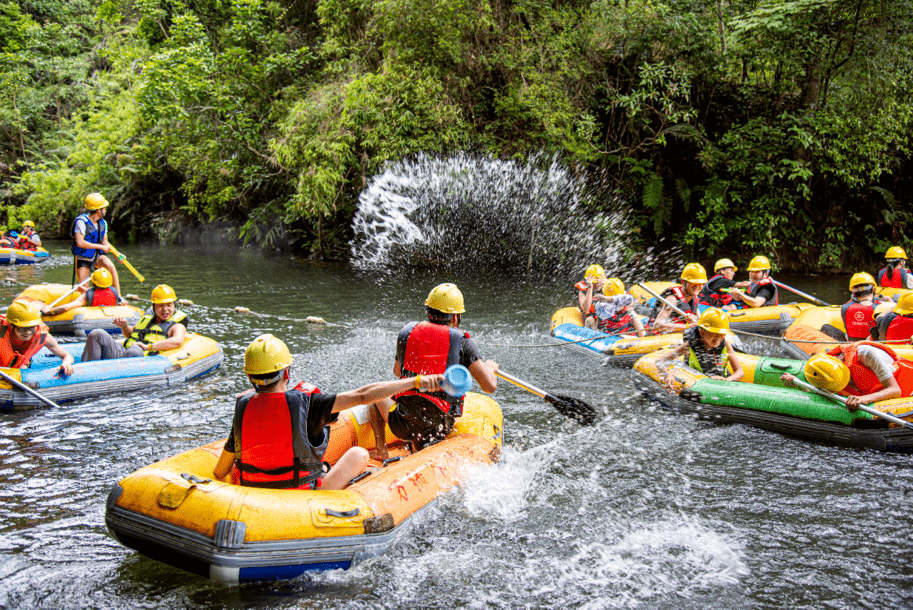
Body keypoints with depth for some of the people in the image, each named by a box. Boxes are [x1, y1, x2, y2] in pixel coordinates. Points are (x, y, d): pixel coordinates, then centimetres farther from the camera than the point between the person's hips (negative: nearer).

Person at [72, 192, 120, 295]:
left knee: (111, 266, -29)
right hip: (83, 258, -4)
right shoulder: (81, 221, -20)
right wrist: (100, 247, -26)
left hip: (98, 256, 4)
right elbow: (80, 243, -29)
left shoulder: (103, 223, 1)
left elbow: (105, 242, 7)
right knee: (83, 290, -5)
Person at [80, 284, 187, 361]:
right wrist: (124, 326, 16)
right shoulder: (148, 316, 27)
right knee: (98, 334, -12)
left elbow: (177, 341, -21)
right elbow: (130, 333, 42)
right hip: (122, 353, 7)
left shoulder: (177, 326, 4)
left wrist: (148, 347, -25)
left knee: (135, 351, -43)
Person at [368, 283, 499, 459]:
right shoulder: (462, 342, -5)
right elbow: (490, 386, -9)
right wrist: (490, 368, 14)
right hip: (437, 429, 0)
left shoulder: (407, 332, 4)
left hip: (403, 422, 1)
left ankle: (380, 449, 17)